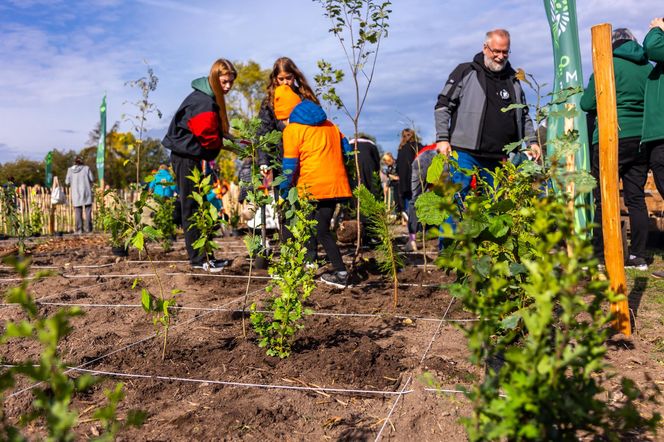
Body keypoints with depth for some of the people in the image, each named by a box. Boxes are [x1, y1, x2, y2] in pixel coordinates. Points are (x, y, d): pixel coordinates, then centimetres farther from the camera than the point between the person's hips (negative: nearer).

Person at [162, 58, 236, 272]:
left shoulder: (210, 98, 13)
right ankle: (198, 259, 1)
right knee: (192, 208, -5)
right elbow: (208, 137, -21)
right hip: (186, 157, -10)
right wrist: (224, 144, -4)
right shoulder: (204, 102, -20)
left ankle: (203, 255, 17)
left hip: (190, 156, 10)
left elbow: (213, 132, 17)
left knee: (197, 206, 11)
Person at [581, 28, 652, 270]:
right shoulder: (648, 67, 11)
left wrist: (604, 102, 15)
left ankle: (599, 257, -2)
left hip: (612, 139, -6)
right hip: (641, 139, 6)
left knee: (604, 199, -3)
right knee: (636, 198, 9)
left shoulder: (610, 64, -5)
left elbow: (587, 103, -6)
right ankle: (638, 256, 12)